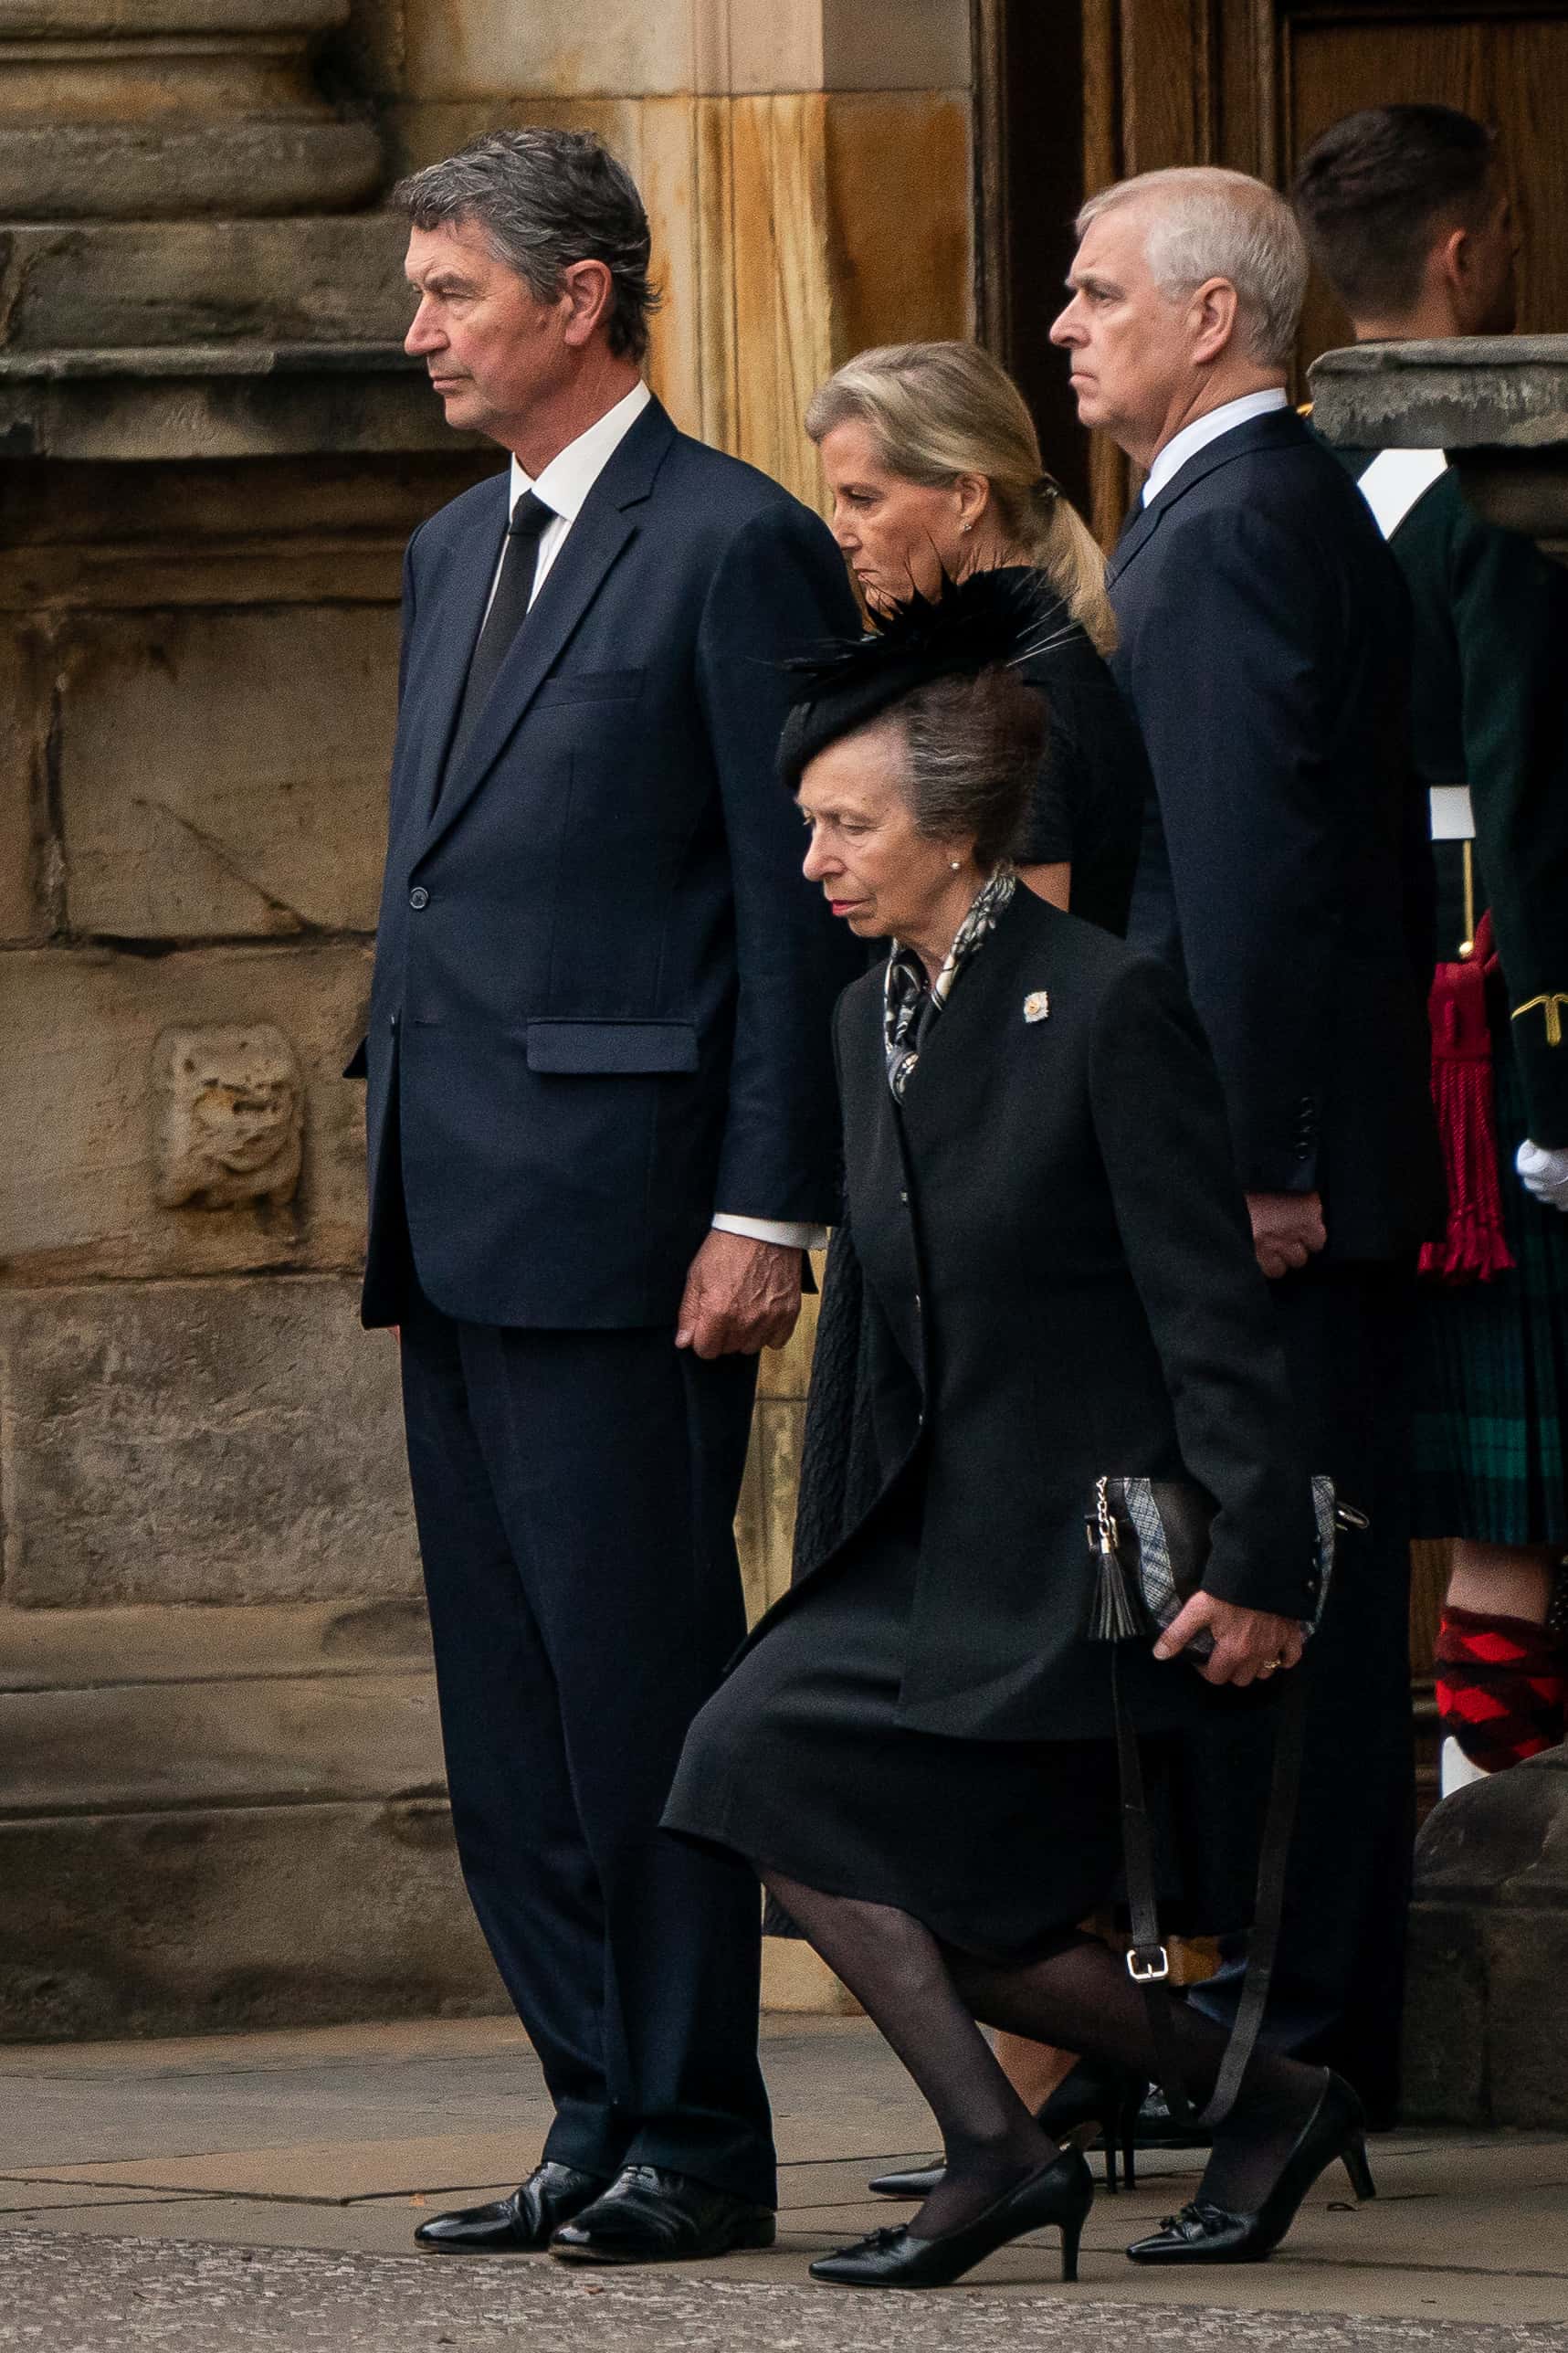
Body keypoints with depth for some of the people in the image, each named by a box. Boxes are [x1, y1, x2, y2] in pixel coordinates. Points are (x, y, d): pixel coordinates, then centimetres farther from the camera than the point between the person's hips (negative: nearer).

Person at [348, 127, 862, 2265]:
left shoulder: (736, 548, -7)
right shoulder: (456, 553, 19)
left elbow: (801, 904, -10)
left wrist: (768, 1209, -15)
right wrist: (395, 1161, 17)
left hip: (622, 1200, -9)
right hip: (460, 1212, 9)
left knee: (639, 1677, -6)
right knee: (506, 1709, 9)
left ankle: (698, 2143, -1)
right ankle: (599, 2119, 14)